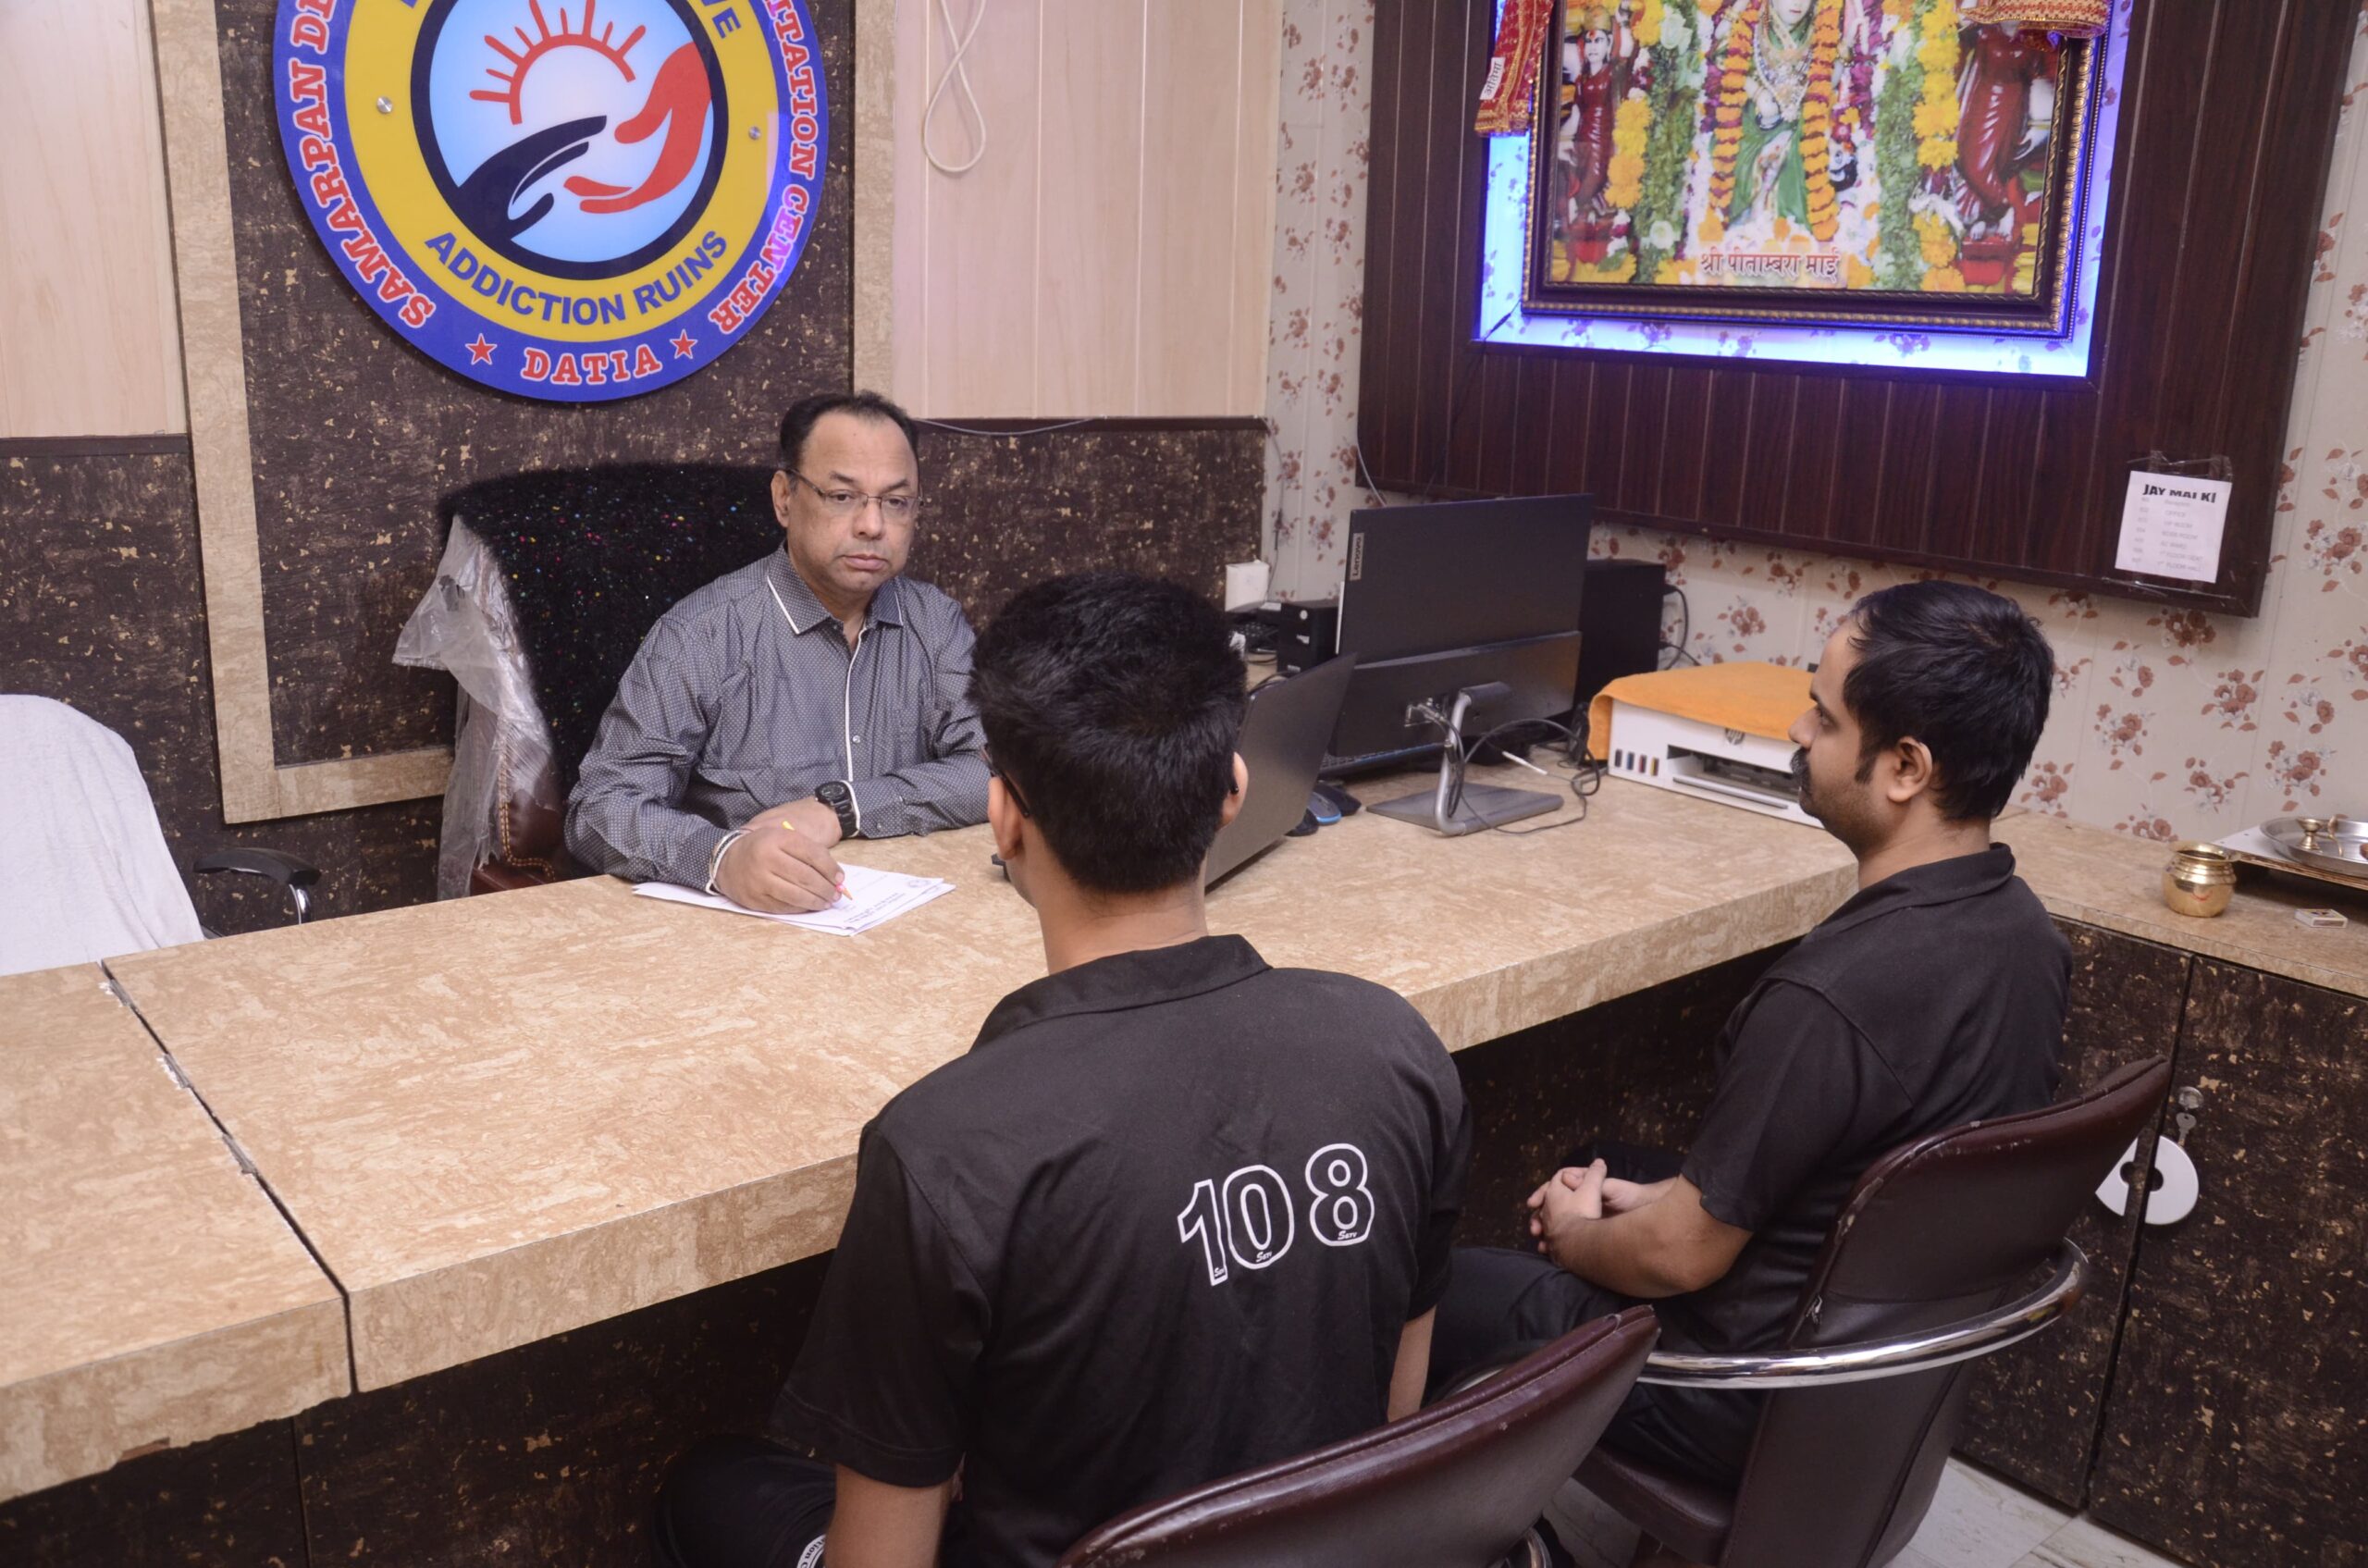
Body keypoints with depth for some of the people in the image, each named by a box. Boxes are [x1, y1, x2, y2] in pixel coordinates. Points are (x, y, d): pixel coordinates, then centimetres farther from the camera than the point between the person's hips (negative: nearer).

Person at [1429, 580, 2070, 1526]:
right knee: (1597, 1179, 28)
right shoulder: (2027, 934, -7)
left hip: (1754, 1403, -8)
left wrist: (1572, 1238, -2)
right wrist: (1665, 1195, 5)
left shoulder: (1832, 995, -35)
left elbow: (1685, 1257, -22)